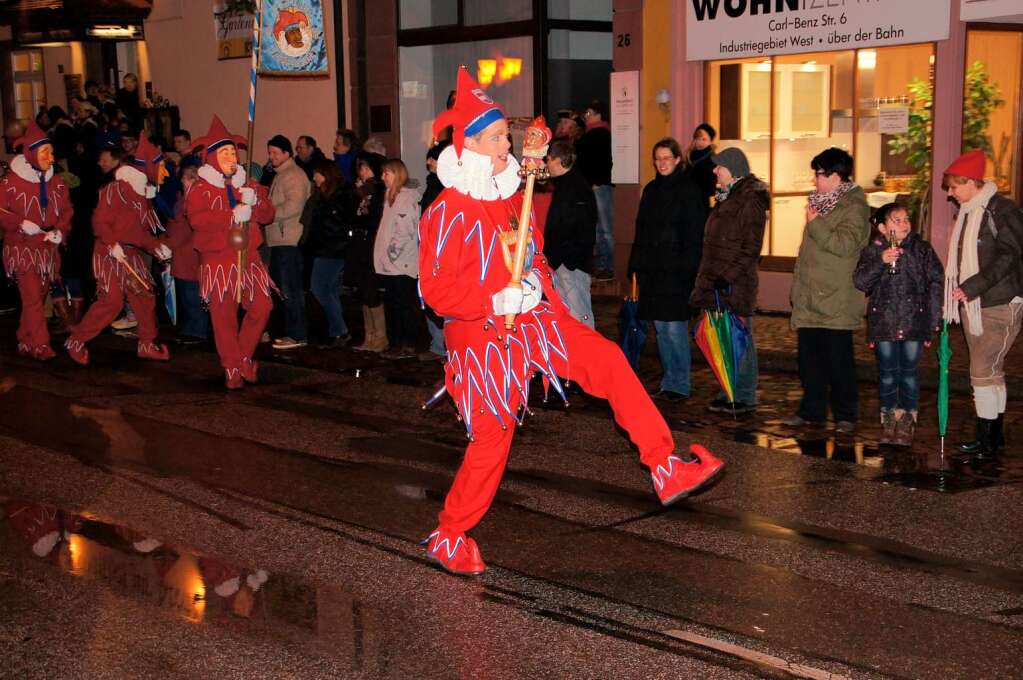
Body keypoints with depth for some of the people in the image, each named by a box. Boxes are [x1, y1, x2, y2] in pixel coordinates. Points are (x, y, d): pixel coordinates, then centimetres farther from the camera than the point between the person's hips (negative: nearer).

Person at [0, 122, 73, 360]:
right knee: (32, 298, -11)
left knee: (38, 298, 12)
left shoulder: (56, 182, 3)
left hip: (48, 249, 5)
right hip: (22, 249, -5)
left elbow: (66, 211, 7)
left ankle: (26, 342, 24)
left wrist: (60, 231, -12)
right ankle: (41, 346, -9)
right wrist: (21, 223, -22)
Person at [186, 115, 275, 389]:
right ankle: (232, 368, 8)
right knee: (224, 315, -3)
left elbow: (268, 215, 9)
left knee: (261, 306, -2)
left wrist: (254, 202, -12)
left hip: (248, 256, 5)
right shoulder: (201, 188, 1)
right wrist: (232, 215, -21)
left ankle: (244, 356, 18)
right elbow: (197, 219, -16)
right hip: (218, 259, -4)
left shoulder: (247, 184, 18)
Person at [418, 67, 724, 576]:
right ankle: (449, 537, 17)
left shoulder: (513, 200, 10)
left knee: (608, 360, -11)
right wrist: (498, 300, -26)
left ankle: (666, 468, -10)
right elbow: (436, 290, -19)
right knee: (492, 438, -2)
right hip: (484, 337, -7)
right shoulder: (448, 213, -15)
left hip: (534, 319, 7)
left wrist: (536, 282, 6)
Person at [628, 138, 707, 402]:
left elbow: (695, 235, -9)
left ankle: (679, 385, 3)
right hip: (651, 269, 7)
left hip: (676, 270, -6)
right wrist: (636, 266, 11)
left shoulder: (689, 191, -5)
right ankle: (669, 382, 17)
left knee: (674, 327, -5)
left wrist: (688, 268, -16)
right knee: (660, 327, 9)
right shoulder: (651, 190, 14)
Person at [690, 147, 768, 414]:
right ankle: (729, 393, 19)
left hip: (737, 283, -9)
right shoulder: (726, 198, 18)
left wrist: (728, 275, -20)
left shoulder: (750, 200, -10)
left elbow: (751, 248, -16)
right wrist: (707, 278, 19)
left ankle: (744, 398, 3)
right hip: (719, 283, 9)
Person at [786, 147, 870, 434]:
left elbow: (845, 244, -27)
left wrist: (815, 224, -17)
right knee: (808, 356, 13)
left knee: (838, 359, -1)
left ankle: (844, 415, 9)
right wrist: (798, 285, 22)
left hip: (836, 302, -9)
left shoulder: (854, 208, -11)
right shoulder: (822, 203, 18)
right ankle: (812, 409, 23)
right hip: (809, 298, 9)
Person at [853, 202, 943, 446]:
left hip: (913, 323, 0)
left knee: (909, 374, 4)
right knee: (887, 374, 9)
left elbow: (936, 282, 2)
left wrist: (933, 320, -3)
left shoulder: (922, 249, 1)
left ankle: (907, 421, 15)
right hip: (883, 324, 1)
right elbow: (860, 282, -9)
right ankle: (888, 420, 21)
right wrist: (881, 262, -22)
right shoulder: (872, 251, 1)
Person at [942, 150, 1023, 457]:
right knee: (992, 372, 14)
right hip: (973, 306, 9)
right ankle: (995, 435, 21)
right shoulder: (967, 213, 14)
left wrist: (975, 285, -24)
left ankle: (987, 439, -4)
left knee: (983, 371, -10)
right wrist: (959, 294, 13)